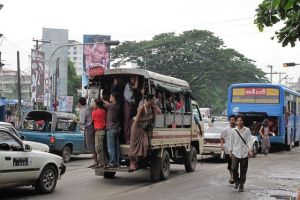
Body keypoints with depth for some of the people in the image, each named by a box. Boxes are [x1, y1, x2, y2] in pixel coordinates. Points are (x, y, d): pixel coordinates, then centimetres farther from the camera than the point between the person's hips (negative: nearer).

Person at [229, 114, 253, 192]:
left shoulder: (247, 130, 2)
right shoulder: (233, 131, 4)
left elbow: (249, 141, 0)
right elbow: (232, 142, 8)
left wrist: (250, 150, -10)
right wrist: (230, 151, 9)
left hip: (244, 153, 0)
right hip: (236, 152, 0)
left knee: (243, 170, 3)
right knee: (234, 168, -10)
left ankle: (241, 185, 15)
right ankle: (236, 181, 16)